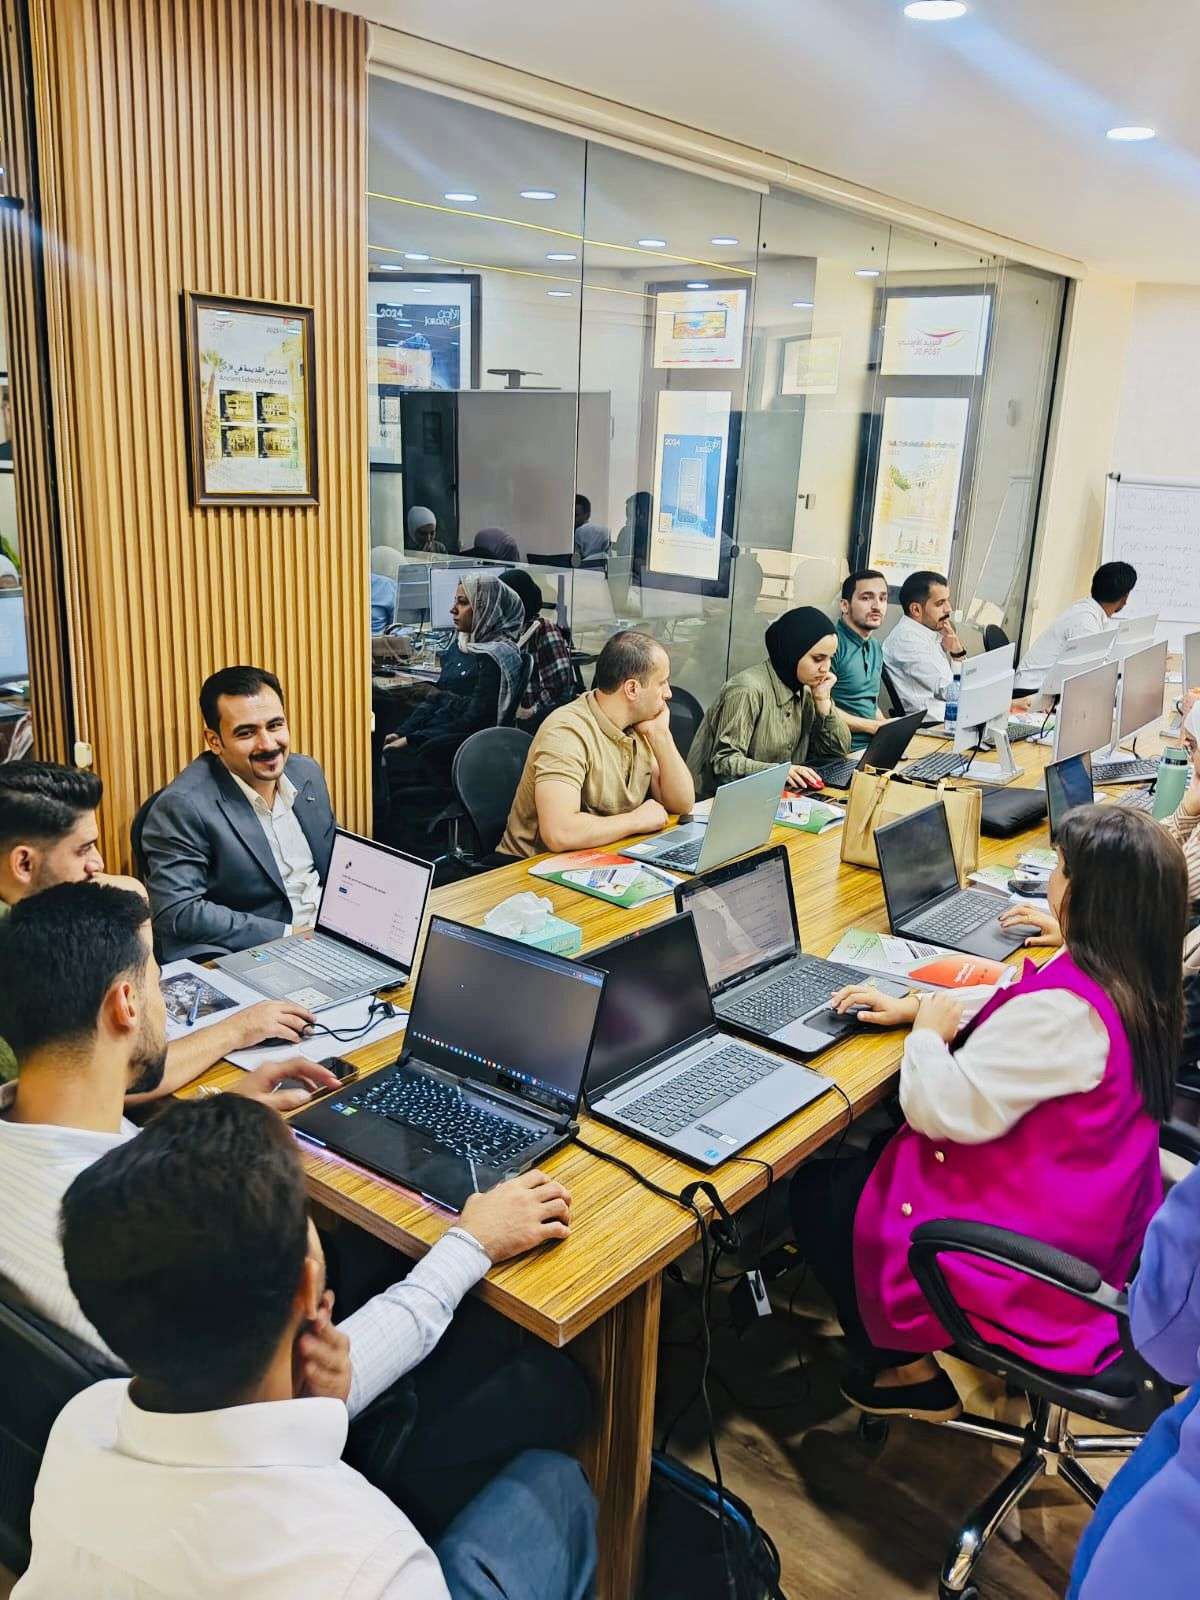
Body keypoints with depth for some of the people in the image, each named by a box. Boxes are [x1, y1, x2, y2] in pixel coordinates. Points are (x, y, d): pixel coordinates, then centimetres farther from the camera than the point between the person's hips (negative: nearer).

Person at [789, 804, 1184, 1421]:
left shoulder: (1066, 1011, -34)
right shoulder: (1138, 981, -4)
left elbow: (942, 1111, -29)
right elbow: (1013, 1012, 13)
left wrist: (927, 1033, -11)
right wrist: (915, 1006, 6)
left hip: (1027, 1248, -9)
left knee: (816, 1194, 6)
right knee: (872, 1152, 24)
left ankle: (902, 1370, 21)